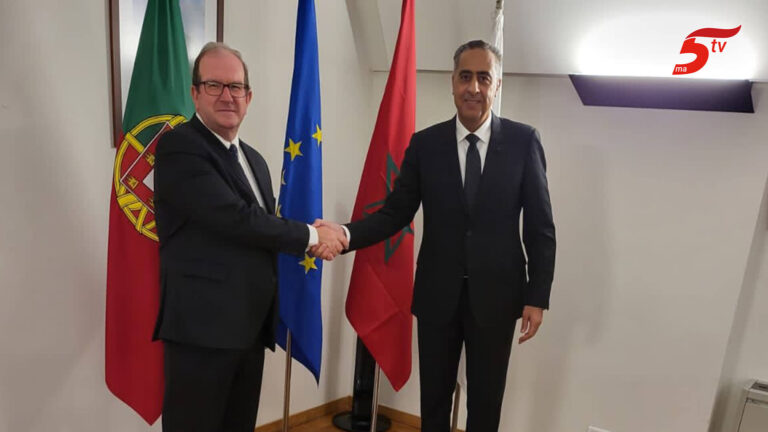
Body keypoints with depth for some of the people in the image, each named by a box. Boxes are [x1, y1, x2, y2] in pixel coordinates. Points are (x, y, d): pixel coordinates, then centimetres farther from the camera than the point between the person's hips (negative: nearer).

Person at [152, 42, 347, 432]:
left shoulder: (253, 159, 15)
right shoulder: (178, 147, -11)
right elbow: (236, 219, -22)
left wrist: (313, 238, -1)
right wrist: (311, 235, -11)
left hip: (251, 326, 8)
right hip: (202, 327, -7)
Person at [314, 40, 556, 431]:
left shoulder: (523, 140, -4)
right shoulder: (424, 143, -2)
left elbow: (540, 224, -2)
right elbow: (395, 213, -3)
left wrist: (538, 296, -5)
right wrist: (347, 233, -21)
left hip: (495, 295, -1)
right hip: (437, 294, 1)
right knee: (434, 399, 17)